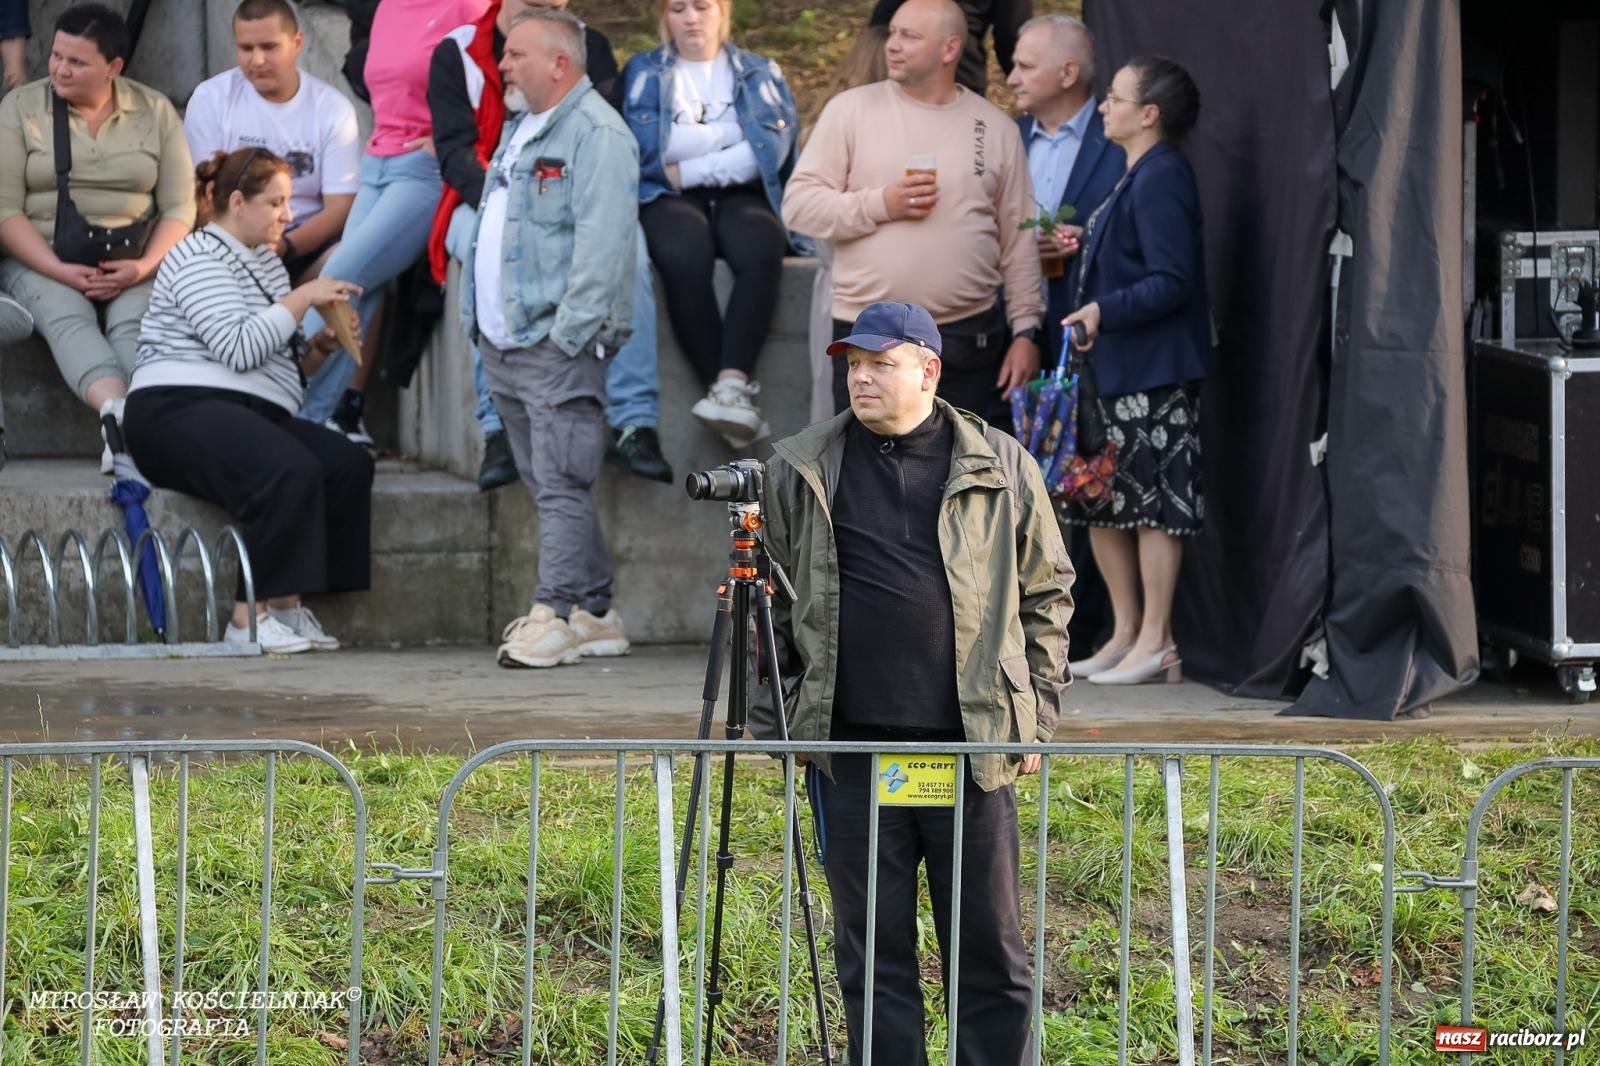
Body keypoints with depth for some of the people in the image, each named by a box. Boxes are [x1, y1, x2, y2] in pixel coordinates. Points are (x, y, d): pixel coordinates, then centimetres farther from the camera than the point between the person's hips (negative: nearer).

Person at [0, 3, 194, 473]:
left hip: (131, 267, 1)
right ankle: (118, 410, -59)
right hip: (41, 262, -1)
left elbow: (179, 207, 7)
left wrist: (145, 266, -13)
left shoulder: (155, 112, 10)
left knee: (134, 324, -32)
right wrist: (60, 271, -15)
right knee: (67, 318, -34)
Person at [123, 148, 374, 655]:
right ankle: (249, 617, -30)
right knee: (290, 472, -34)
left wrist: (321, 342, 10)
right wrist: (302, 298, -13)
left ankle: (287, 604, -18)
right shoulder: (200, 260, -5)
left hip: (251, 417, 9)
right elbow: (238, 348, -18)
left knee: (350, 464, -17)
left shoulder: (265, 260, 24)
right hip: (181, 410, -9)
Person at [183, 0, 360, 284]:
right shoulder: (210, 98, -1)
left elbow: (339, 207, -3)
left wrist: (283, 247, -22)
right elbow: (201, 194, -2)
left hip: (307, 242, 1)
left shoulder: (333, 108, 0)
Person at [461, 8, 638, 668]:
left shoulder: (597, 134, -11)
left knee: (559, 485, -10)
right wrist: (477, 319, 19)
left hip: (557, 343, -10)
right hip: (502, 342, 10)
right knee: (548, 487, 11)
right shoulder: (521, 131, 20)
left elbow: (601, 244, -19)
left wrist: (567, 334, -22)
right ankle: (595, 612, 15)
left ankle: (556, 614, -11)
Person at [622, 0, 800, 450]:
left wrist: (688, 170, -7)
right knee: (684, 260, -36)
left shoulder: (761, 73, 17)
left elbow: (772, 148, 0)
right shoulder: (643, 73, 16)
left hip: (741, 194, 1)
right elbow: (646, 149, -1)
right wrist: (735, 134, 0)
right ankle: (730, 393, -36)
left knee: (761, 253, -35)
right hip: (669, 198, -1)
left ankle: (733, 384, -46)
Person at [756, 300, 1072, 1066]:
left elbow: (1047, 595, 11)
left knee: (991, 947, 3)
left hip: (972, 747, -1)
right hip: (853, 749, 1)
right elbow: (770, 609, 12)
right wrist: (771, 725, 6)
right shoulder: (801, 472, 7)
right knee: (872, 950, 5)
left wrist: (1036, 715, 6)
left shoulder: (1001, 468, 5)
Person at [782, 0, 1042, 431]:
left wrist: (1026, 331, 3)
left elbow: (1019, 242, 7)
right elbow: (798, 205, -2)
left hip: (969, 340, 1)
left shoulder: (995, 128, 6)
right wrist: (880, 204, -15)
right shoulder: (851, 110, 1)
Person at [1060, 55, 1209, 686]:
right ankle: (1126, 632, 20)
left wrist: (1104, 311, -26)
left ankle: (1155, 642, 0)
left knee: (1152, 500, -5)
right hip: (1114, 371, 11)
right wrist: (1084, 248, 16)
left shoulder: (1161, 180, -14)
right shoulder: (1136, 177, 17)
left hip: (1155, 371, -11)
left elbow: (1171, 280, -20)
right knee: (1099, 501, 12)